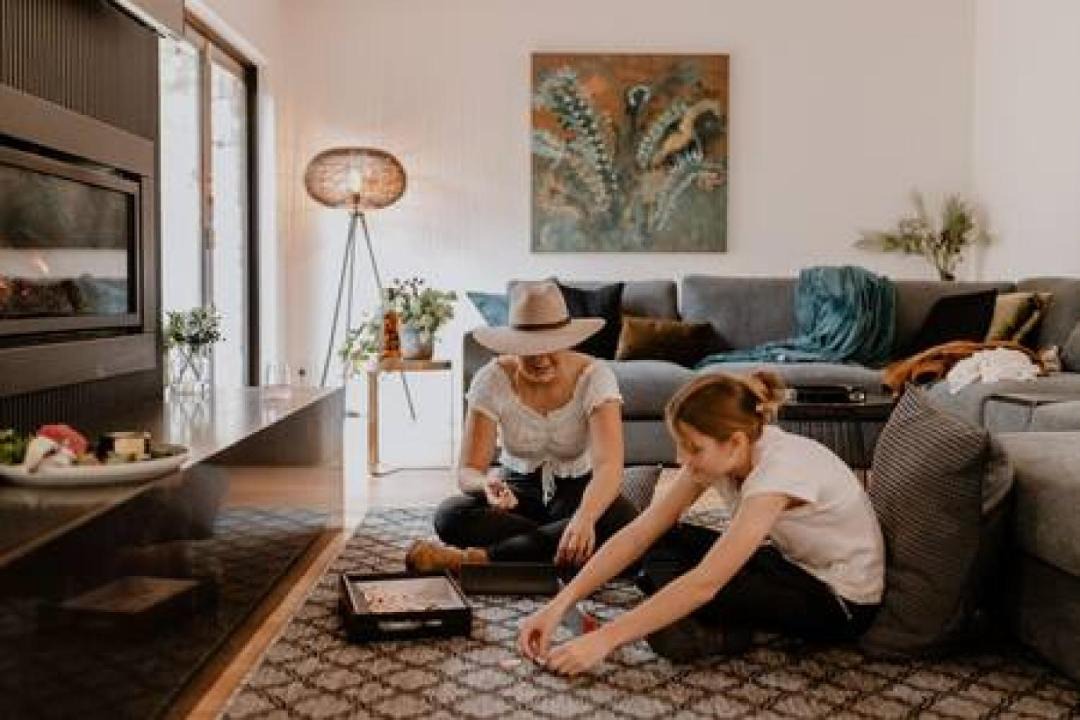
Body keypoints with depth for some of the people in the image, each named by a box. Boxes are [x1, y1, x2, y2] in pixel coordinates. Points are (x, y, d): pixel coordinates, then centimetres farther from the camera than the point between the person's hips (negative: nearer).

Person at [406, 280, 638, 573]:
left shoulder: (594, 376, -20)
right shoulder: (492, 380, -16)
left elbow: (609, 465, -33)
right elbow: (468, 471, -18)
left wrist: (584, 518, -54)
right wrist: (487, 484, -44)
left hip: (578, 491, 0)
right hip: (517, 489, 1)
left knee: (623, 521, -36)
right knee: (449, 516, -29)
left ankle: (479, 558, -33)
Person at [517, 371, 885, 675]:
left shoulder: (779, 467, -34)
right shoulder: (719, 453, -12)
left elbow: (705, 583, -37)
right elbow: (639, 533, -14)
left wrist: (604, 639, -37)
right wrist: (559, 604, -21)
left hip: (844, 601, -7)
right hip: (791, 562, 8)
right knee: (664, 543, -5)